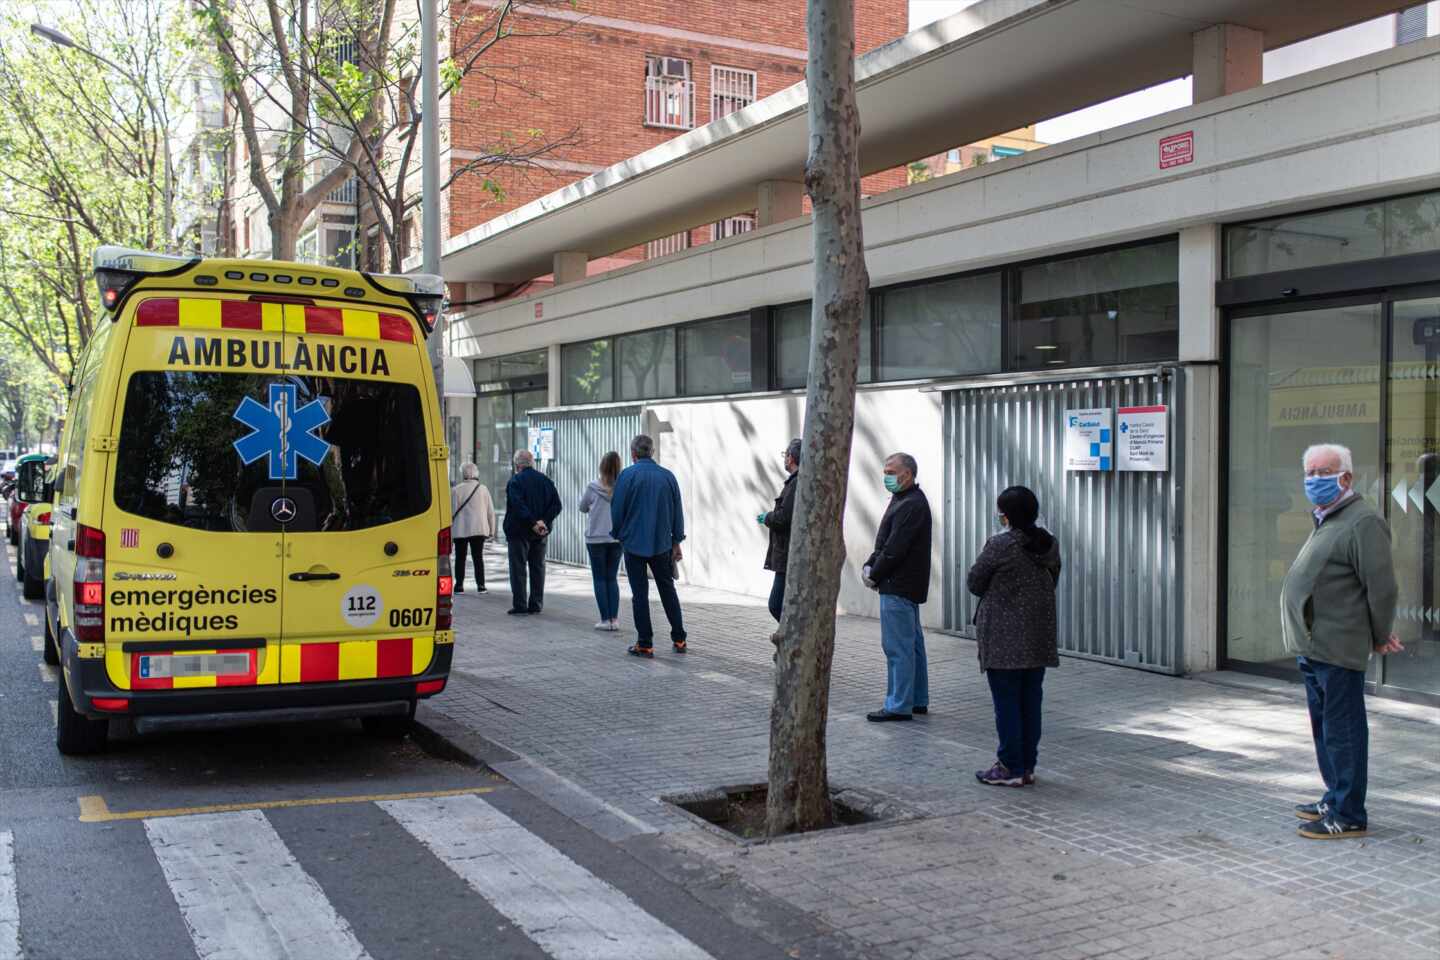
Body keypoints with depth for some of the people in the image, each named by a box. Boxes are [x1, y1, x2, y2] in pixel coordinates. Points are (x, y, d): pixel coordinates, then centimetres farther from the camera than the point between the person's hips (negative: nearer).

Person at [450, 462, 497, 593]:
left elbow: (452, 511, -5)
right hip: (479, 529, 2)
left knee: (460, 558, 7)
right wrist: (491, 530, 11)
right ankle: (481, 584, 3)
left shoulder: (455, 490, -6)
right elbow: (490, 511, 3)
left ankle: (459, 585, 5)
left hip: (460, 530, -2)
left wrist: (449, 529, 3)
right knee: (478, 557, 8)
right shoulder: (483, 489, 0)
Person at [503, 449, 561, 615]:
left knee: (518, 568, 0)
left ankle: (520, 605, -2)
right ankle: (536, 605, 12)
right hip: (540, 533, 5)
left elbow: (518, 507, -21)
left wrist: (533, 523, -21)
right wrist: (543, 521, -5)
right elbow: (556, 505, 3)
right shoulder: (545, 480, 9)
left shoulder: (515, 481, -8)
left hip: (519, 531, -5)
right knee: (538, 567, 11)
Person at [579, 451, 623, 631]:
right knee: (612, 578, 13)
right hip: (617, 538, 2)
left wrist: (582, 496, 22)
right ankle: (614, 619, 7)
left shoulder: (593, 487, -11)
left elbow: (583, 508, 5)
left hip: (596, 539, -2)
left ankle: (606, 619, 2)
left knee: (600, 579, 6)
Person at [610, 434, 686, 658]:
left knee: (640, 594, 2)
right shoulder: (668, 476, 3)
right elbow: (678, 512, 7)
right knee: (668, 590, 14)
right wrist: (676, 541, 15)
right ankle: (679, 639, 17)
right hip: (662, 544, 4)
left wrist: (617, 534, 11)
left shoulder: (628, 475, -8)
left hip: (634, 544, -3)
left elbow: (617, 509, -6)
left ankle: (645, 643, 3)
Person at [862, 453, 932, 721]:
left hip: (899, 588, -11)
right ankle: (918, 700, 23)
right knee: (912, 643, 15)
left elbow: (895, 548, -21)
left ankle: (899, 706, -3)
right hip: (907, 586, 11)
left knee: (898, 647, -7)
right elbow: (884, 541, 18)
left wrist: (875, 575, -10)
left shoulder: (911, 505, -18)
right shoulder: (903, 499, 16)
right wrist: (870, 565, 5)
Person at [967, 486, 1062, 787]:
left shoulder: (1000, 545, -15)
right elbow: (1052, 582, 14)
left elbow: (974, 583, -6)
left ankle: (1011, 768, 4)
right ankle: (1027, 765, 17)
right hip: (1039, 637, 6)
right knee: (1030, 702, 11)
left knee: (1006, 703, 1)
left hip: (1004, 638, -6)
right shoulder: (1049, 545, 4)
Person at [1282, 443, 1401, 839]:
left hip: (1337, 650, -10)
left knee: (1343, 730, -5)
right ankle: (1335, 800, 30)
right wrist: (1377, 632, 18)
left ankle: (1349, 815, 1)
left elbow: (1382, 586, -17)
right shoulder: (1326, 521, 18)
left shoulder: (1363, 521, -14)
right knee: (1325, 728, 18)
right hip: (1312, 649, 10)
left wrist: (1379, 637, -7)